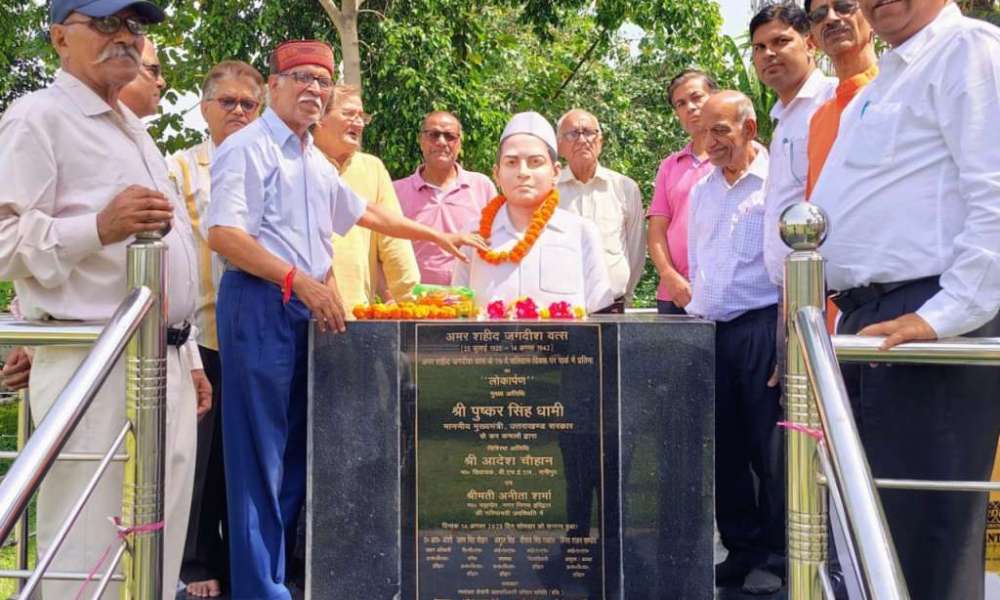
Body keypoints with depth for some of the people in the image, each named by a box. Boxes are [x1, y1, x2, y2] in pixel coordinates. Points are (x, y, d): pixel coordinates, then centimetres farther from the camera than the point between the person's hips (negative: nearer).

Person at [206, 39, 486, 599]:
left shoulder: (315, 161, 18)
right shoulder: (249, 148, -8)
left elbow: (364, 212, 31)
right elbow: (223, 235, -18)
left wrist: (437, 235, 34)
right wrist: (301, 281, -21)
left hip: (306, 308, 9)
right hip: (259, 305, -9)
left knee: (297, 447, 10)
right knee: (260, 452, -6)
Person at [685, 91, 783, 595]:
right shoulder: (703, 189, 16)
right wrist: (696, 314, 14)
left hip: (764, 327, -6)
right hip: (710, 329, 6)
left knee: (769, 448, -2)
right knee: (724, 447, 10)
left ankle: (775, 553, 11)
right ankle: (741, 550, 21)